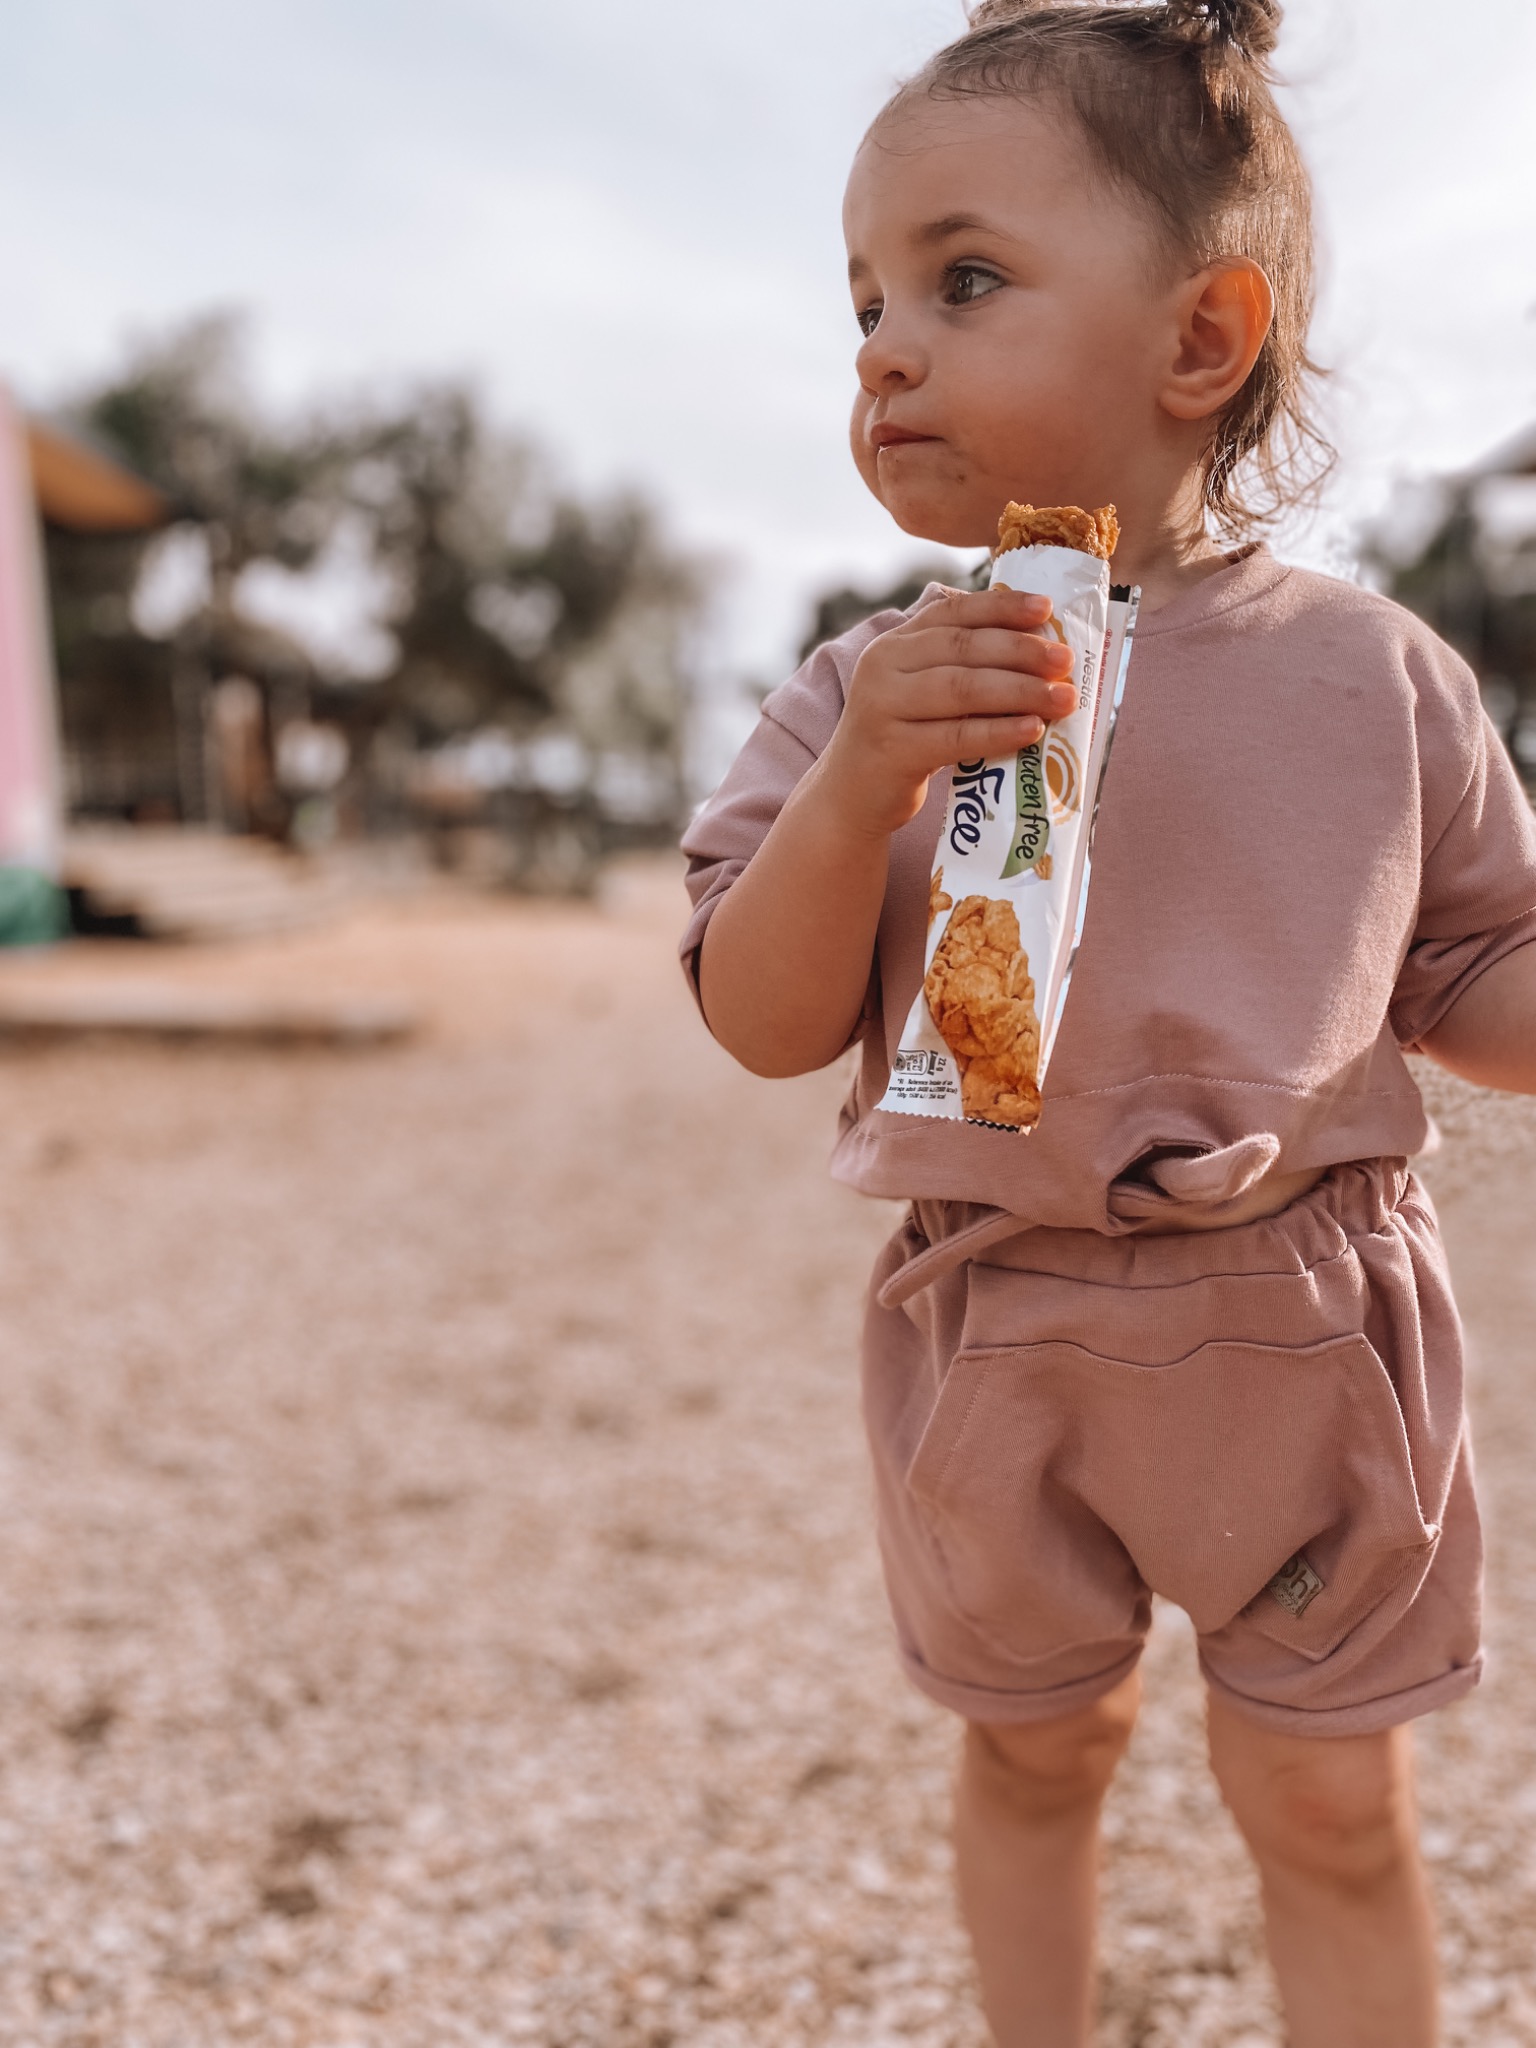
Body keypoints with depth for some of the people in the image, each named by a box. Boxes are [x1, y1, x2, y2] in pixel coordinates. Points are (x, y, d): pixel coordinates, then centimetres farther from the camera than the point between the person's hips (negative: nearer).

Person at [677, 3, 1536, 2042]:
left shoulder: (1364, 672, -5)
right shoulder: (871, 691, -5)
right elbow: (767, 1028, -9)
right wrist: (858, 789, -25)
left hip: (1304, 1329, -1)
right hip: (997, 1336, 2)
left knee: (1331, 1802, 12)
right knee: (1037, 1743, 22)